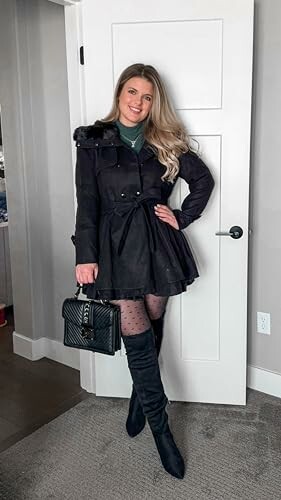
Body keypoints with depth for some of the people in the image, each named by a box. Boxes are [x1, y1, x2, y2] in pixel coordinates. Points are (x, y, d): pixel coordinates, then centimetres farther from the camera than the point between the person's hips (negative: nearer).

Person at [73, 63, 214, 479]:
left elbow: (203, 179, 14)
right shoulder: (93, 141, 1)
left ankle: (140, 399, 36)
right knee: (138, 336, -4)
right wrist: (85, 256, -10)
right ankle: (161, 429, 10)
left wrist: (182, 218, 4)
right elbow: (87, 203, -4)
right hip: (115, 245, -2)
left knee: (152, 326, 11)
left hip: (157, 242, 3)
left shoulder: (166, 143, 6)